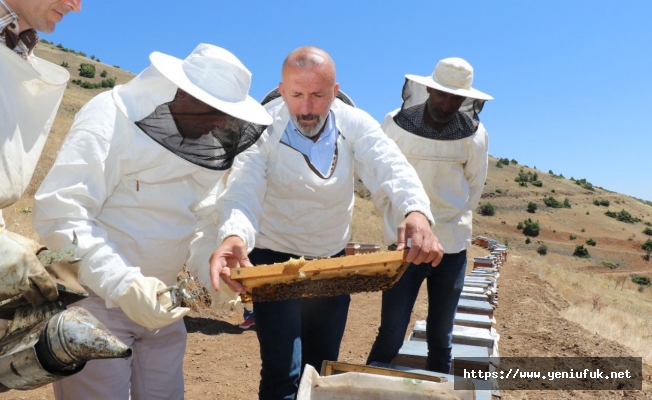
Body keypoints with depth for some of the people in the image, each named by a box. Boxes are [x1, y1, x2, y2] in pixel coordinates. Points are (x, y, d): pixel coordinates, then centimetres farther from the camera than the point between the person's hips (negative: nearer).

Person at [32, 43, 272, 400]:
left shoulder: (208, 144, 4)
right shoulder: (112, 117, -18)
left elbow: (204, 221, 7)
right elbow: (59, 212, -24)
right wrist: (122, 283, -34)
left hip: (158, 300, 7)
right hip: (92, 296, -6)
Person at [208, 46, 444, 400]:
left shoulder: (355, 124, -12)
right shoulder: (264, 126, -19)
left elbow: (392, 169, -26)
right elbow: (243, 188, -32)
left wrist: (416, 212, -48)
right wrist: (234, 234, -54)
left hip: (331, 259, 4)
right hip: (274, 258, -3)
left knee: (323, 367, 17)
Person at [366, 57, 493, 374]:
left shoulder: (475, 135, -4)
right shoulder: (396, 124, -8)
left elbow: (474, 190, 8)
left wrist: (451, 222, 12)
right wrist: (399, 216, 8)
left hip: (452, 247, 2)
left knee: (441, 338, 13)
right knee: (391, 337, -1)